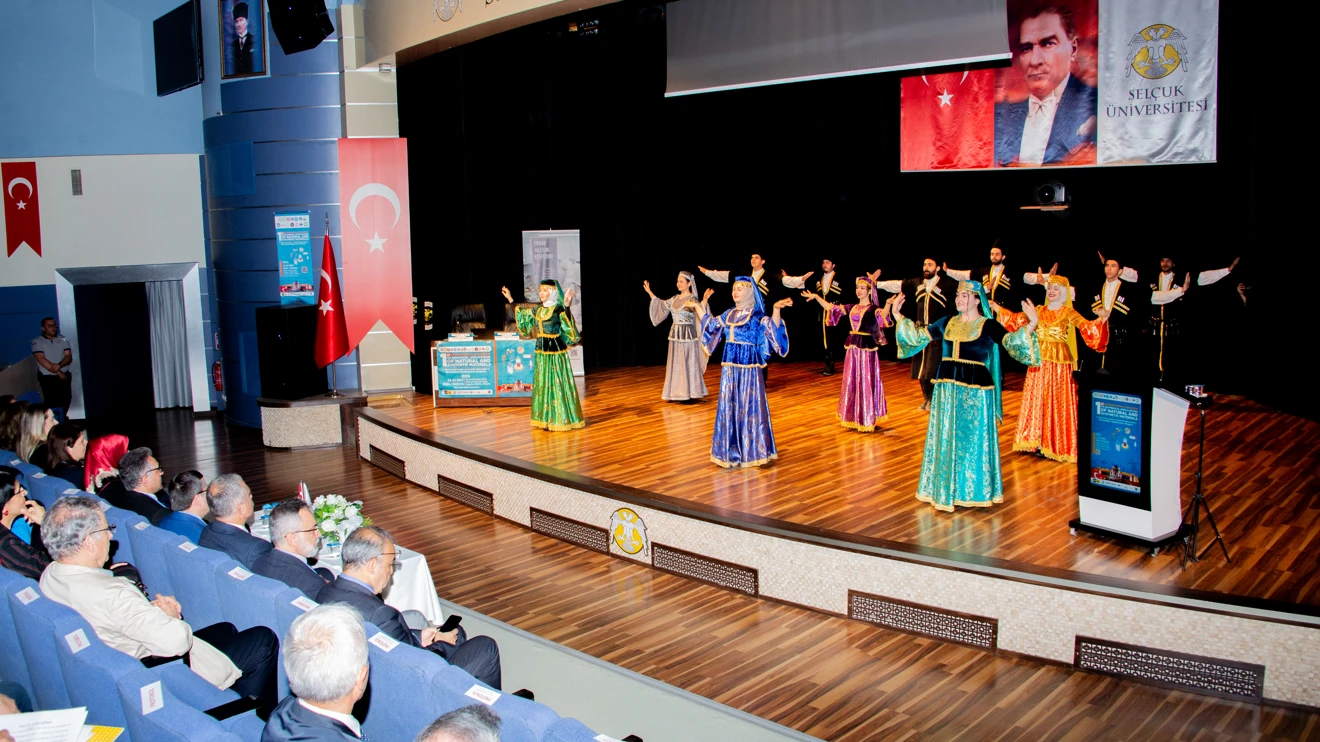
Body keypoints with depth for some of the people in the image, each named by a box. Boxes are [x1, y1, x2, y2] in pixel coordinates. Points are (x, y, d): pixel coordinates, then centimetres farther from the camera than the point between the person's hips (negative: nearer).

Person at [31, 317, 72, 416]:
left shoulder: (63, 339, 10)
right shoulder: (37, 341, -2)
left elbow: (69, 357, 2)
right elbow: (42, 360, -12)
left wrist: (59, 365, -19)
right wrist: (58, 372, -16)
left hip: (65, 377, 4)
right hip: (48, 379, -4)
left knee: (65, 403, 6)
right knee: (52, 404, -7)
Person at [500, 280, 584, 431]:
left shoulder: (558, 309, -11)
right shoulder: (538, 310, 10)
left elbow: (568, 326, -28)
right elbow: (522, 316, 26)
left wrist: (567, 307, -40)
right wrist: (510, 300, 29)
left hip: (556, 351, -7)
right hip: (541, 351, 8)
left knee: (557, 384, -4)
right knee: (542, 384, 11)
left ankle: (561, 418, 4)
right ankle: (545, 418, 20)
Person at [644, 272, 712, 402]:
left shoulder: (693, 299, -10)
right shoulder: (675, 298, 9)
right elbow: (661, 305, 24)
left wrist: (705, 300, -43)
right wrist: (649, 293, 26)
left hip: (688, 335, -7)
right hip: (675, 335, 7)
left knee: (688, 364, -2)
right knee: (675, 364, 9)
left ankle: (690, 392, 4)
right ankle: (677, 392, 16)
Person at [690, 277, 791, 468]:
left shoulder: (757, 314, -6)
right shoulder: (729, 314, 13)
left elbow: (773, 328, -22)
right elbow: (710, 324, 28)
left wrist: (776, 309, -36)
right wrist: (697, 306, 30)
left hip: (748, 365, -6)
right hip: (730, 365, 6)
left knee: (749, 405, -1)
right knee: (728, 405, 8)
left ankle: (751, 450, 9)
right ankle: (731, 450, 17)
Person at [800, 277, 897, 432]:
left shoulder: (873, 309, -7)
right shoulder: (851, 307, 10)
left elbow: (882, 314, -28)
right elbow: (831, 308, 15)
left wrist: (888, 304, -48)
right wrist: (816, 297, 13)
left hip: (867, 349, -6)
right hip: (853, 348, 6)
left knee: (866, 383, -1)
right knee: (851, 383, 11)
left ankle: (867, 420, 7)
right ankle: (854, 418, 22)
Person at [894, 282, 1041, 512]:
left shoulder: (988, 326, -5)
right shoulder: (947, 322, 10)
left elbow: (1010, 341, -19)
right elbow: (920, 335, 16)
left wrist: (1031, 325, -33)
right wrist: (899, 317, 14)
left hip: (975, 389, -5)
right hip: (946, 387, 5)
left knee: (972, 438, 2)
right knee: (944, 438, 10)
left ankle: (972, 489, 15)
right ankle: (946, 488, 23)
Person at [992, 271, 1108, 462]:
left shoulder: (1069, 313, -3)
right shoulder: (1039, 311, 10)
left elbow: (1087, 327, -16)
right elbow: (1017, 319, 16)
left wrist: (1101, 320, -33)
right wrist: (998, 309, 15)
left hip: (1059, 361, -4)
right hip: (1039, 360, 4)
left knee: (1057, 402, -1)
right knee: (1036, 400, 5)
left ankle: (1056, 444, 4)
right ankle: (1037, 442, 12)